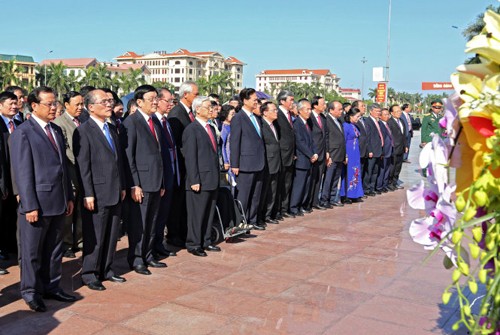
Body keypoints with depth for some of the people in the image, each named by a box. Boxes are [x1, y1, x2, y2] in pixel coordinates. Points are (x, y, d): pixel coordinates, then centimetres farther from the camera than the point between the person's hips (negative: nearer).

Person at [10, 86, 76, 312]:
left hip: (58, 202, 7)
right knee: (32, 251, 7)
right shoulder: (23, 133, -10)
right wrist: (30, 206, -17)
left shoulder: (56, 130, 13)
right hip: (37, 204, -7)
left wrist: (69, 197, 13)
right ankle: (31, 291, 21)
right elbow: (22, 173, -13)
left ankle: (51, 287, 28)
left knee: (55, 249, 15)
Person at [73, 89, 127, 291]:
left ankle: (106, 270, 27)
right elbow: (83, 166, -13)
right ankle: (89, 274, 15)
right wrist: (88, 195, -16)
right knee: (95, 236, 2)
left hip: (115, 193, 7)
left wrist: (122, 186, 14)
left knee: (112, 234, 14)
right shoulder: (83, 131, -9)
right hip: (97, 194, -7)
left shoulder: (112, 129, 15)